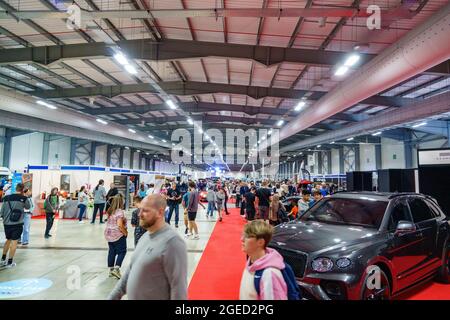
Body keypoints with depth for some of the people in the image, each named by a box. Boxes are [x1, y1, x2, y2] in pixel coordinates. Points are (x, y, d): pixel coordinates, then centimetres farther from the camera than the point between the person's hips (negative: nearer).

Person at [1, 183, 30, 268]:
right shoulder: (23, 198, -7)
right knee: (14, 241, 4)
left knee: (8, 240, 22)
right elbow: (28, 207, 12)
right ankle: (10, 262, 8)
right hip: (17, 223, -4)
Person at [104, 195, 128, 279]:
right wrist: (125, 233, -12)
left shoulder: (110, 211, 6)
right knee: (122, 252, 3)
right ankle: (116, 269, -6)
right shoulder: (120, 211, -19)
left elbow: (110, 222, 13)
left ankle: (111, 269, 22)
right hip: (118, 235, -8)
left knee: (111, 251, 15)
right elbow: (119, 225, -25)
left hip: (109, 234, 8)